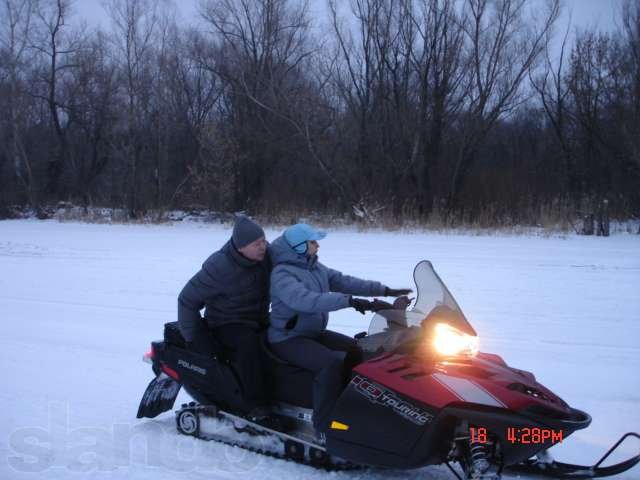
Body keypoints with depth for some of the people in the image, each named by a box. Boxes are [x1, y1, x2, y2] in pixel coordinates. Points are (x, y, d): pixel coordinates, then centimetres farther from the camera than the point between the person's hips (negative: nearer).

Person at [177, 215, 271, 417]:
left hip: (259, 320, 7)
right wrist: (194, 338, -15)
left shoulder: (267, 255, -7)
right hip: (227, 324, -7)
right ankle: (256, 404, -29)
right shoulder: (219, 267, -23)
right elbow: (187, 299, -15)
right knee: (249, 342, -35)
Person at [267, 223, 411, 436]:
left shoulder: (315, 267, 8)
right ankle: (325, 426, -22)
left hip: (314, 333, 9)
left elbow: (343, 281, 7)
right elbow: (306, 300, -37)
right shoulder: (282, 274, -20)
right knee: (331, 363, -31)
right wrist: (349, 301, -45)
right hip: (289, 339, -9)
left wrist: (385, 290, 0)